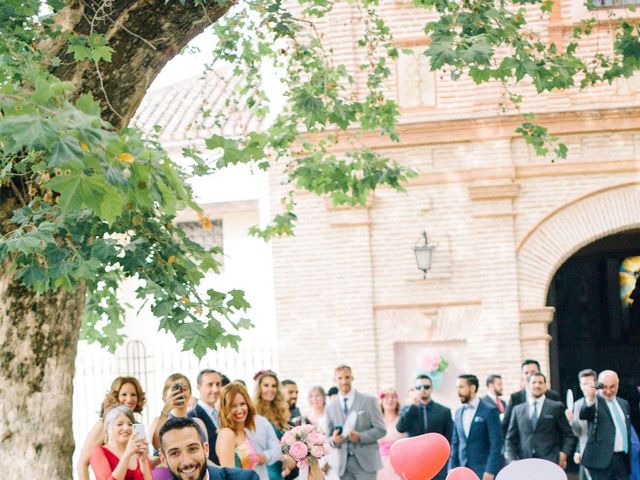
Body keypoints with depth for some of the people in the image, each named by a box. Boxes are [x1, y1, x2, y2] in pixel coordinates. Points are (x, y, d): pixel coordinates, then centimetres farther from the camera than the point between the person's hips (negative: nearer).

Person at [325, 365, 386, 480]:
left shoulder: (369, 401, 3)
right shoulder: (330, 408, 12)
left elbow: (381, 430, 0)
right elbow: (329, 437, 15)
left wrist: (360, 437, -16)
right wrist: (334, 440, -9)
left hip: (366, 461, -3)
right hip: (344, 464, 3)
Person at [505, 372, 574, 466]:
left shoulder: (556, 407, 8)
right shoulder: (518, 410, 15)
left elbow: (568, 435, 9)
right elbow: (510, 439, 15)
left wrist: (564, 454, -6)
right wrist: (512, 460, 1)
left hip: (551, 462, -2)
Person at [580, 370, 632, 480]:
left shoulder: (624, 404, 17)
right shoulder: (594, 401, -4)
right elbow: (583, 415, -26)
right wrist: (589, 399, -46)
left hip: (623, 459, 6)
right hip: (602, 460, -6)